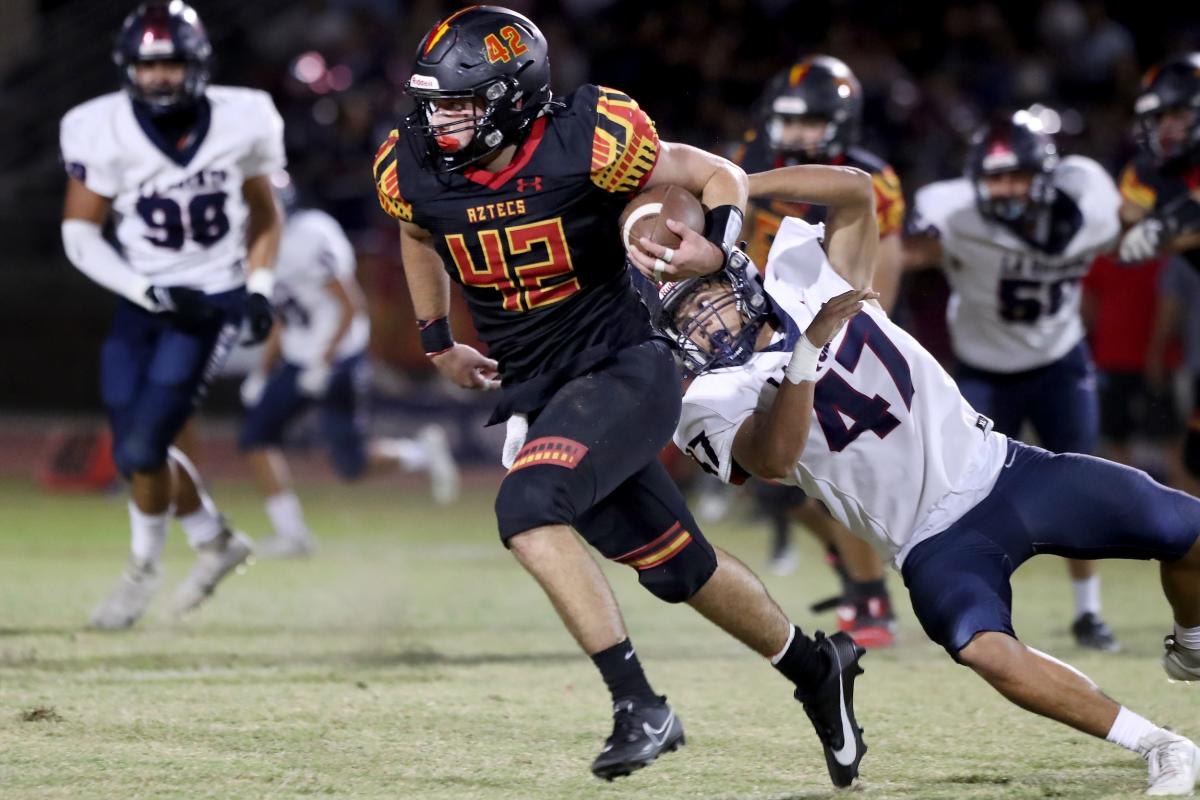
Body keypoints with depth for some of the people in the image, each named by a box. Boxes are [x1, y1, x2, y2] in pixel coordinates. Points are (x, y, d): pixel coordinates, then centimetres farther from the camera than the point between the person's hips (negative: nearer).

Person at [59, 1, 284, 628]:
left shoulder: (240, 123, -7)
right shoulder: (102, 134, -12)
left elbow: (263, 215, 10)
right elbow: (79, 236, -8)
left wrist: (259, 288, -3)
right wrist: (152, 293, -16)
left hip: (214, 301, -2)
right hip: (143, 304, 2)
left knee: (143, 446, -13)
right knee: (133, 453, 3)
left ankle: (143, 566, 12)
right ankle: (215, 540, 30)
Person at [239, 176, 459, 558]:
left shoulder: (309, 239, -20)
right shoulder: (273, 246, 8)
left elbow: (351, 306, -21)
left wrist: (323, 365, -20)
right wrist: (262, 372, 16)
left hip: (337, 363, -8)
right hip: (298, 363, 8)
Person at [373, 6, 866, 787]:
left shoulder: (585, 145, -19)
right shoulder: (414, 173, -6)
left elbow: (721, 175, -7)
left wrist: (713, 247, -26)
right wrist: (437, 340, 24)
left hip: (623, 369, -6)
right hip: (536, 394, 6)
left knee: (528, 506, -29)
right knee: (676, 566, 12)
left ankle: (639, 704, -24)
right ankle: (816, 668, 36)